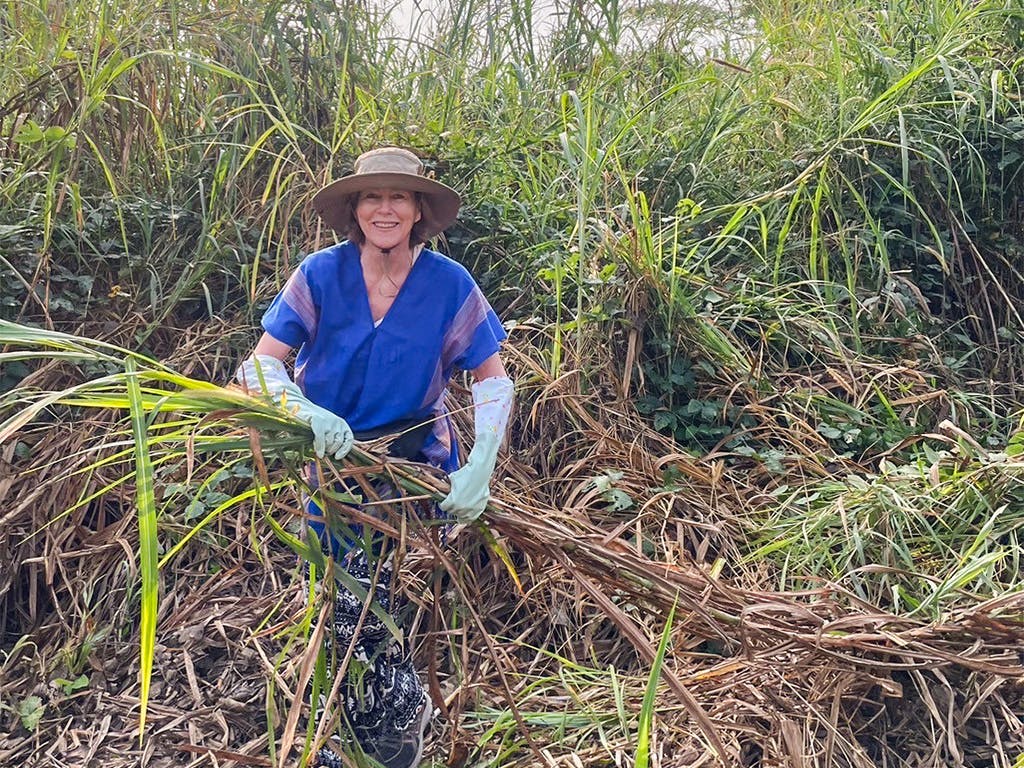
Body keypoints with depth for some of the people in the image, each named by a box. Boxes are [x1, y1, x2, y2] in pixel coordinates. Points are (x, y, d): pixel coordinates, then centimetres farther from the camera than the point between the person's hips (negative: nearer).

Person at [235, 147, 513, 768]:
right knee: (349, 606, 9)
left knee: (361, 604, -2)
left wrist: (480, 467, -19)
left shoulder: (449, 285, -12)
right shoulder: (321, 274, -11)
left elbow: (493, 379, -6)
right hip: (334, 460, 2)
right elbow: (261, 364, -12)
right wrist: (307, 410, -33)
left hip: (417, 461, -1)